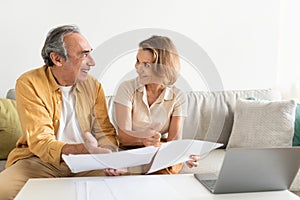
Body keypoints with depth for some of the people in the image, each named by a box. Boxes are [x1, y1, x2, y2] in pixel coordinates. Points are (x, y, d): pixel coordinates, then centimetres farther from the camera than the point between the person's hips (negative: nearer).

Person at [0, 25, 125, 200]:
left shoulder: (93, 86, 6)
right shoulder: (29, 84, -9)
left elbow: (105, 132, 5)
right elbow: (40, 142, -18)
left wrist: (109, 156, -20)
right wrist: (82, 150, -37)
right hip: (41, 160, -2)